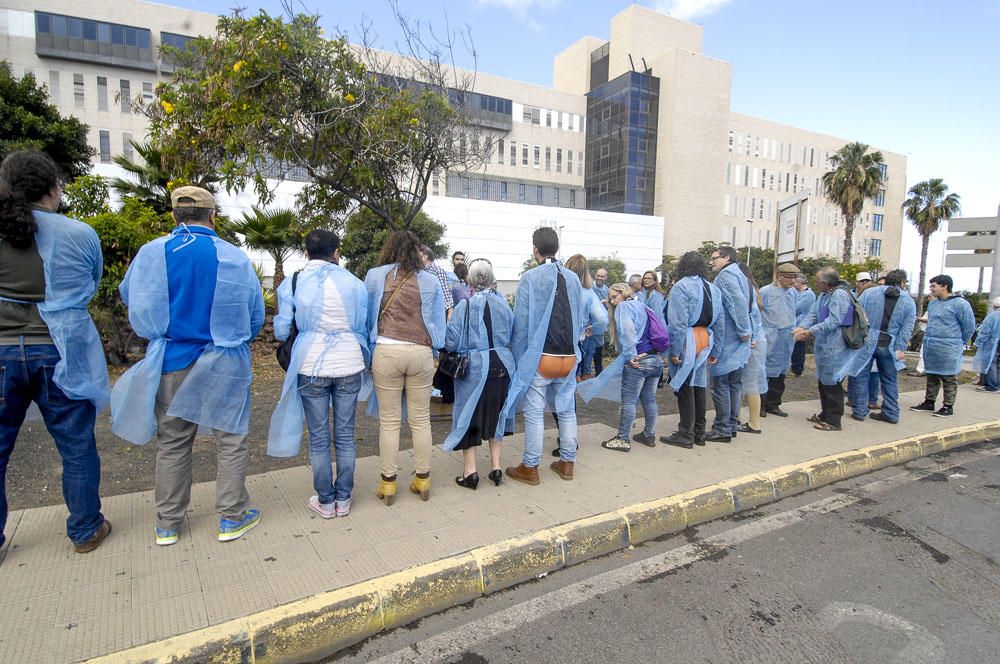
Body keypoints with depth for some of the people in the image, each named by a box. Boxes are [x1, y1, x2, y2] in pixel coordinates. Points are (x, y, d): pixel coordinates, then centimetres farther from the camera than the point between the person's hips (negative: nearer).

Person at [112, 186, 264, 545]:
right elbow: (256, 317, -1)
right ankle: (232, 517, 18)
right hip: (225, 366, -2)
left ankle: (167, 523, 27)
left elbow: (130, 296, 13)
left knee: (171, 443, 15)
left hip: (170, 364, 3)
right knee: (231, 441, 10)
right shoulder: (235, 258, -10)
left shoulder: (150, 253, -5)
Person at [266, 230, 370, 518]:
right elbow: (363, 329, 3)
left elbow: (281, 331, 0)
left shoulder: (292, 284, -3)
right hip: (349, 366, 1)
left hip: (311, 367, -1)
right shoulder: (354, 283, -2)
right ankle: (343, 499, 24)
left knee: (318, 438, 12)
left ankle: (325, 501, 23)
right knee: (345, 435, 13)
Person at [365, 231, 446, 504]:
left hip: (386, 351, -1)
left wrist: (368, 352, 19)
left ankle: (388, 484, 18)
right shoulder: (430, 280, 6)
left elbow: (367, 315, 10)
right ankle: (423, 480, 22)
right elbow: (438, 321, 9)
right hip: (421, 352, 1)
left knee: (389, 421, 9)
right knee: (421, 420, 11)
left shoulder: (374, 276, 4)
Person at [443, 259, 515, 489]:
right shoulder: (504, 304, 1)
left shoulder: (465, 306, -12)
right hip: (501, 366, 4)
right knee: (495, 414, 17)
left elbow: (451, 342, -14)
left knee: (468, 415, 9)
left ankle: (470, 471, 10)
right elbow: (513, 336, 9)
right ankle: (496, 467, 23)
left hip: (473, 368, -4)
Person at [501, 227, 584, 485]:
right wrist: (571, 347, 16)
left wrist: (519, 356, -2)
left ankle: (530, 468, 13)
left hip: (540, 356, -5)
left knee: (534, 412, 4)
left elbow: (521, 322, -10)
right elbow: (580, 320, 9)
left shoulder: (530, 277, -9)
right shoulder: (573, 278, 6)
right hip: (569, 356, 5)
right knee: (566, 409, 14)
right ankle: (567, 463, 26)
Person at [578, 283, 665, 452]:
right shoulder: (643, 306, 22)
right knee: (649, 400, 16)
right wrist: (658, 353, 17)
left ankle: (623, 439, 3)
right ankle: (649, 435, 24)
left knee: (628, 401, -2)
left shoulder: (624, 306, -3)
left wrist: (630, 355, -16)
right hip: (656, 359, 9)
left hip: (638, 361, -8)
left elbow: (627, 331, -20)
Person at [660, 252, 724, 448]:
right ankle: (699, 432, 23)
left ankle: (686, 435, 6)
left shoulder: (681, 287, -10)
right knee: (698, 385, 14)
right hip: (705, 341, 7)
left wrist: (675, 351, -15)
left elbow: (679, 322, -18)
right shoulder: (713, 288, 12)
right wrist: (715, 351, 15)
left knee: (685, 387, 0)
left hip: (687, 342, -7)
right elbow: (720, 323, 11)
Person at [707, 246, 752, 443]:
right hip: (739, 342, 10)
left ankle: (722, 430, 3)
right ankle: (732, 425, 22)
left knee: (720, 384, -3)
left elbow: (738, 301, -23)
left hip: (726, 341, -9)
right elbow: (750, 306, 17)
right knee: (735, 383, 14)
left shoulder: (726, 275, -11)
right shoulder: (741, 276, 19)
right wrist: (747, 332, 14)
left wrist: (744, 330, -19)